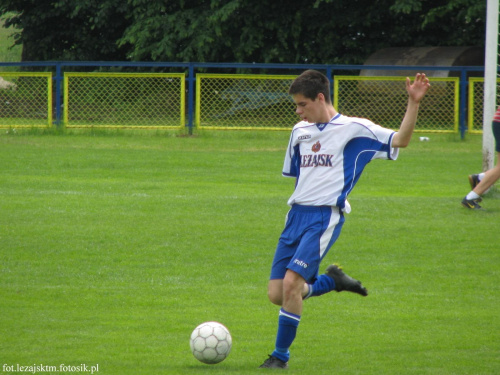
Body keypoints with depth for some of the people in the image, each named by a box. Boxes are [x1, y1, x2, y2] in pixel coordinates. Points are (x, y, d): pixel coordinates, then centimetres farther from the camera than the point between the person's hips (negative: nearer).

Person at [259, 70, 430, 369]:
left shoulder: (352, 129, -3)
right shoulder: (300, 132, 15)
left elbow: (399, 140, -9)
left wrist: (413, 103, -20)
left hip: (325, 218, -7)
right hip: (296, 215, 7)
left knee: (291, 282, -21)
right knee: (277, 295, 1)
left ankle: (281, 355, -6)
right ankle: (332, 280, 26)